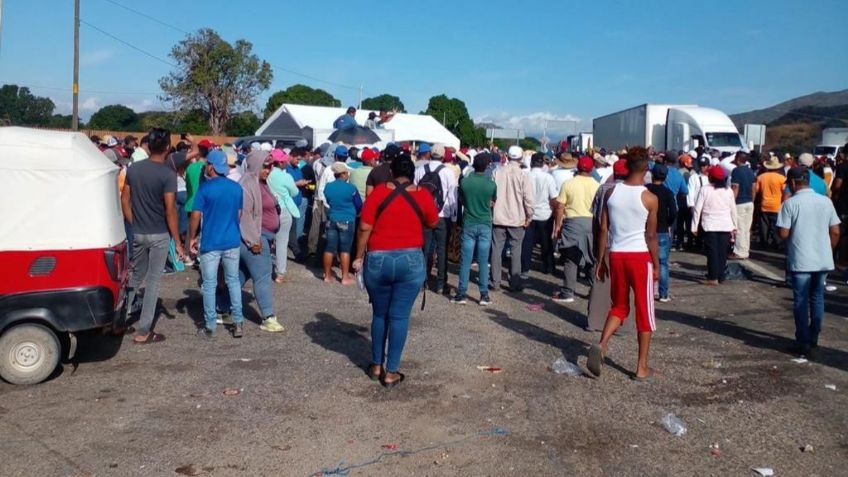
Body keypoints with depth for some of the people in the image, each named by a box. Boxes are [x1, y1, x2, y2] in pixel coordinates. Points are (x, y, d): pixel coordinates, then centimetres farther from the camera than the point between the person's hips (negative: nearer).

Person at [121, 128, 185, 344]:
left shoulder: (133, 169, 2)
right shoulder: (168, 174, -15)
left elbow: (125, 200, 6)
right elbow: (170, 211, -17)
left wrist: (133, 225, 16)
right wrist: (178, 242, -11)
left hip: (138, 233, 5)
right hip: (159, 235, -5)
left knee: (135, 277, 22)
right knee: (152, 281, 3)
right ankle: (143, 332, 8)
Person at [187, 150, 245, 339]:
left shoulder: (205, 188, -11)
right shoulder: (237, 188, 3)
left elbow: (196, 216, -11)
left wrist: (191, 238, 1)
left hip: (210, 243, -4)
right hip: (232, 241, 4)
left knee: (209, 284, 5)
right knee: (233, 280, 14)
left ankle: (210, 327, 11)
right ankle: (238, 322, 13)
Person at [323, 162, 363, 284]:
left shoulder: (328, 187, 0)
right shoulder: (350, 188, -12)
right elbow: (359, 205, -1)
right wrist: (352, 212, 19)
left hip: (331, 219, 4)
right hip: (347, 221, -4)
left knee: (329, 248, 8)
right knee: (345, 249, 1)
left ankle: (327, 275, 15)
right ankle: (345, 277, 3)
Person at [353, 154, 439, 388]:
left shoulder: (378, 191, -3)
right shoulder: (422, 195, -1)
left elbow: (365, 227, -5)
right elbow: (433, 223, 14)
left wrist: (359, 257, 4)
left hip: (378, 260, 1)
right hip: (410, 261, 0)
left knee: (379, 314, 15)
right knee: (399, 317, 4)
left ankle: (376, 366, 25)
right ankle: (391, 372, 8)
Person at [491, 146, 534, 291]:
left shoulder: (497, 172, -4)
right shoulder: (523, 175, -9)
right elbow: (528, 198, -11)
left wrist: (491, 211, 12)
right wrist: (529, 217, 2)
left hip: (498, 217, 1)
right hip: (517, 219, -1)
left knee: (497, 250, 8)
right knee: (516, 250, 8)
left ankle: (495, 283, 10)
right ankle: (515, 283, 11)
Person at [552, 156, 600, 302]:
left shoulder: (568, 184, -3)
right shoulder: (597, 185, 0)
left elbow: (560, 207, -5)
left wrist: (557, 225, 2)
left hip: (573, 222, -1)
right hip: (592, 222, 2)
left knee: (571, 259, 4)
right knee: (593, 259, 13)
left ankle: (567, 293, 5)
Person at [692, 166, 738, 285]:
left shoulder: (705, 189, -7)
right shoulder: (728, 191, 6)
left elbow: (698, 209, -8)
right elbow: (733, 210, 9)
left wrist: (694, 226, -3)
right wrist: (734, 226, 18)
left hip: (711, 226, -3)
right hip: (726, 226, 3)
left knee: (712, 252, 0)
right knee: (722, 252, 7)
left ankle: (713, 278, -1)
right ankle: (720, 276, 11)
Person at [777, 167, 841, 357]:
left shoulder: (790, 203, -10)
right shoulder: (826, 201, 3)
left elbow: (783, 234, -13)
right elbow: (835, 232, 5)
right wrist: (828, 250, 17)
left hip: (801, 261, -4)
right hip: (823, 260, 4)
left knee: (801, 301, 4)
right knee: (817, 298, 17)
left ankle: (803, 343, 7)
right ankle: (814, 338, 25)